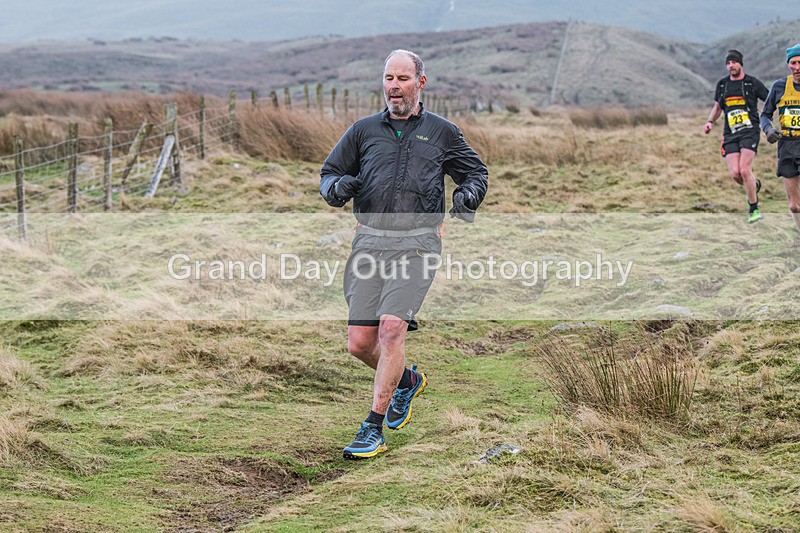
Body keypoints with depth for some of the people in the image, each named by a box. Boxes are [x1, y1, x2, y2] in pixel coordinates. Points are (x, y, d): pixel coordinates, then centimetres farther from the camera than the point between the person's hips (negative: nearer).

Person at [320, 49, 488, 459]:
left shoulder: (441, 132, 12)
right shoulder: (363, 130, 15)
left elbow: (476, 172, 22)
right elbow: (329, 172, 19)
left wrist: (468, 194, -1)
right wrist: (337, 187, -5)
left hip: (417, 242, -3)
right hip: (369, 242, 3)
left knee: (392, 327, -20)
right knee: (359, 343, -2)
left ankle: (373, 430, -12)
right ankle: (406, 380, 31)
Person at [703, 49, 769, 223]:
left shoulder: (752, 83, 0)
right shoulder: (722, 84, 12)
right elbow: (717, 107, 26)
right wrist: (710, 122, 9)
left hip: (750, 132, -4)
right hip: (730, 134, 4)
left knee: (744, 169, -19)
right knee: (735, 173, -10)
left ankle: (754, 209, -2)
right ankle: (754, 185, 26)